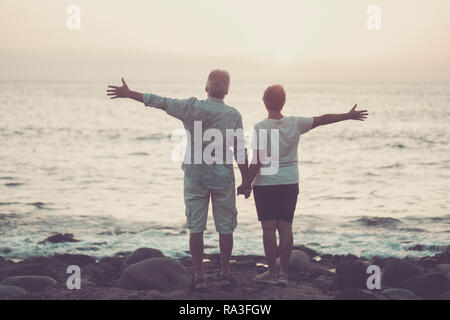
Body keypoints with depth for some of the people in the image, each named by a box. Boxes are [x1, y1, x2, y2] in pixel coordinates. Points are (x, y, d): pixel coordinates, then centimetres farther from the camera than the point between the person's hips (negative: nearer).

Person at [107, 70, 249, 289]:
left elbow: (160, 102, -1)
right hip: (223, 177, 0)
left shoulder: (192, 108, -7)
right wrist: (246, 182, 3)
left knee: (195, 226, 4)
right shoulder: (233, 115, -7)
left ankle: (198, 276, 4)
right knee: (225, 226, 9)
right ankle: (225, 273, 14)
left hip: (195, 175, 0)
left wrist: (129, 94, 8)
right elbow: (240, 153, -6)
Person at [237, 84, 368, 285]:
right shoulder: (295, 124, -1)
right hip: (290, 184, 4)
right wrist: (348, 116, 22)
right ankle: (284, 273, 8)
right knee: (285, 226, 7)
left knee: (268, 227, 0)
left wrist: (246, 184, -8)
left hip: (265, 184, -4)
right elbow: (322, 119, 10)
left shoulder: (260, 128, -12)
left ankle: (272, 272, 2)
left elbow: (257, 161, -15)